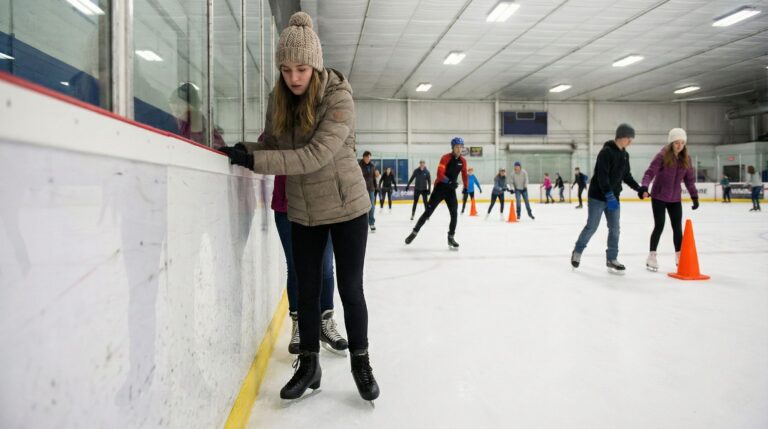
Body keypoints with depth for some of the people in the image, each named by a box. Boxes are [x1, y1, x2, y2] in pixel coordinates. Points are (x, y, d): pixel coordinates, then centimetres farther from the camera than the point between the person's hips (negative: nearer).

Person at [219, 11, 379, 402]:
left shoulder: (339, 98, -19)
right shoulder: (279, 99, -3)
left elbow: (315, 155, -28)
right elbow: (270, 145, 7)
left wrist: (251, 160, -29)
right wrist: (239, 152, -12)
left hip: (346, 207, -4)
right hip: (302, 214, 5)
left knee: (349, 288, 4)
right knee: (306, 289, 11)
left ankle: (361, 362, 25)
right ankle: (308, 364, 29)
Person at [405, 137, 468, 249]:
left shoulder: (463, 161, 3)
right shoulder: (445, 158, -15)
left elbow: (464, 174, 16)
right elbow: (440, 174, -26)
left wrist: (466, 187, 14)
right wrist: (449, 181, -38)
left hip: (451, 190, 5)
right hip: (440, 188, -4)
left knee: (454, 214, -5)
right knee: (428, 212, -2)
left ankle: (451, 238, 8)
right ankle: (414, 232, 10)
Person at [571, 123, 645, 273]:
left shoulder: (625, 155, 10)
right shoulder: (606, 152, -16)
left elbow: (627, 176, 18)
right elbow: (602, 176, -23)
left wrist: (639, 189, 8)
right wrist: (609, 196, -27)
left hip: (613, 197, 8)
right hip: (598, 196, -8)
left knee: (614, 229, 5)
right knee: (591, 227, -2)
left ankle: (611, 259, 13)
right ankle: (577, 251, 17)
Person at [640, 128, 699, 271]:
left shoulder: (686, 159, 2)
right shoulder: (662, 156, -14)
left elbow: (689, 179, 9)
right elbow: (650, 173, -22)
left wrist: (694, 196, 6)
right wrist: (644, 186, -38)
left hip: (675, 199, 5)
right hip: (659, 197, -5)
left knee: (677, 227, 9)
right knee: (659, 226, -5)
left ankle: (679, 256, 23)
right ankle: (652, 256, 8)